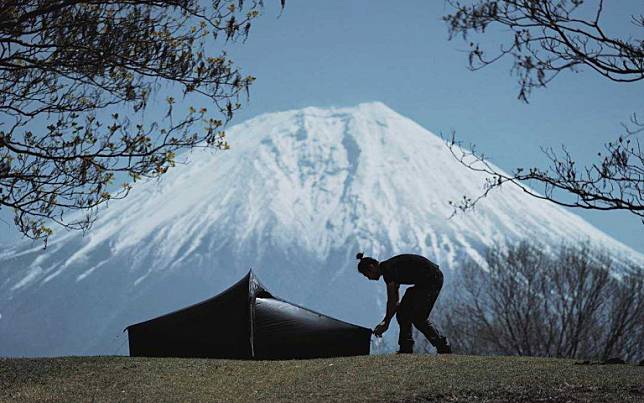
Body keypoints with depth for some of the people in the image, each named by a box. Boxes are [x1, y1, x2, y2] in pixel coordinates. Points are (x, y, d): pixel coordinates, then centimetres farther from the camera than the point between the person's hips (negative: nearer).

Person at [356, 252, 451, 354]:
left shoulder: (388, 269, -16)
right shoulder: (389, 267, 13)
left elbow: (392, 301, -16)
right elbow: (395, 301, 17)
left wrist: (386, 323, -8)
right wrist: (385, 321, 15)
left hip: (433, 278, -10)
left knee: (418, 318, -12)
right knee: (403, 312, 6)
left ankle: (444, 347, -4)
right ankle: (406, 349, 7)